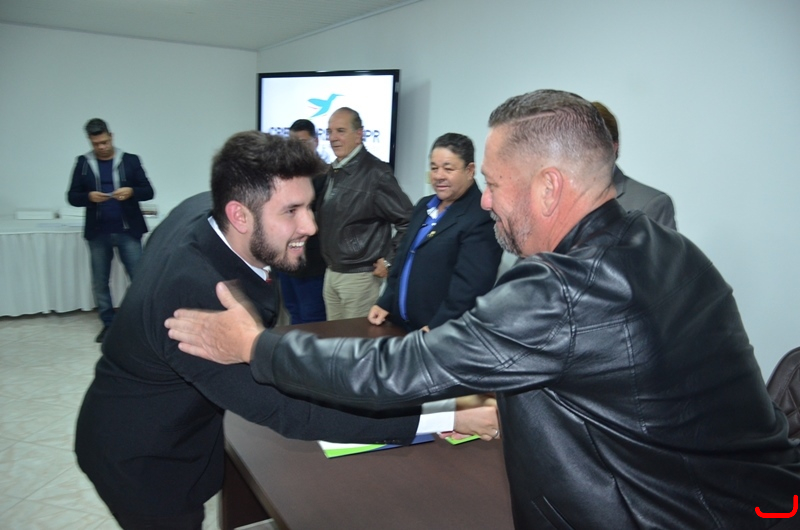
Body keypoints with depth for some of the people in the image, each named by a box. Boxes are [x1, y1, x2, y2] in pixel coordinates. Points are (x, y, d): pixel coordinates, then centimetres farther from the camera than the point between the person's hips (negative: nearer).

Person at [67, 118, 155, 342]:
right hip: (98, 233, 2)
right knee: (100, 282, 9)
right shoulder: (83, 163, 5)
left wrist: (131, 191, -21)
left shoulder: (130, 160, 1)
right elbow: (72, 197, 4)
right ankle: (108, 324, 21)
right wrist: (89, 196, -17)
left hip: (128, 231, -2)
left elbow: (148, 191, -1)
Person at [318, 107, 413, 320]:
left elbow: (408, 220, -15)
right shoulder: (332, 172, 9)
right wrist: (329, 265, 13)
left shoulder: (375, 172, -14)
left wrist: (390, 260, -13)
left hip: (360, 276, -7)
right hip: (331, 273, 7)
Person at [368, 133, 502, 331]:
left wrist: (434, 330, -24)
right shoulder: (424, 206, 10)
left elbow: (469, 288, -23)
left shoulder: (482, 218, -17)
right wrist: (385, 303, 11)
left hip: (442, 335, -7)